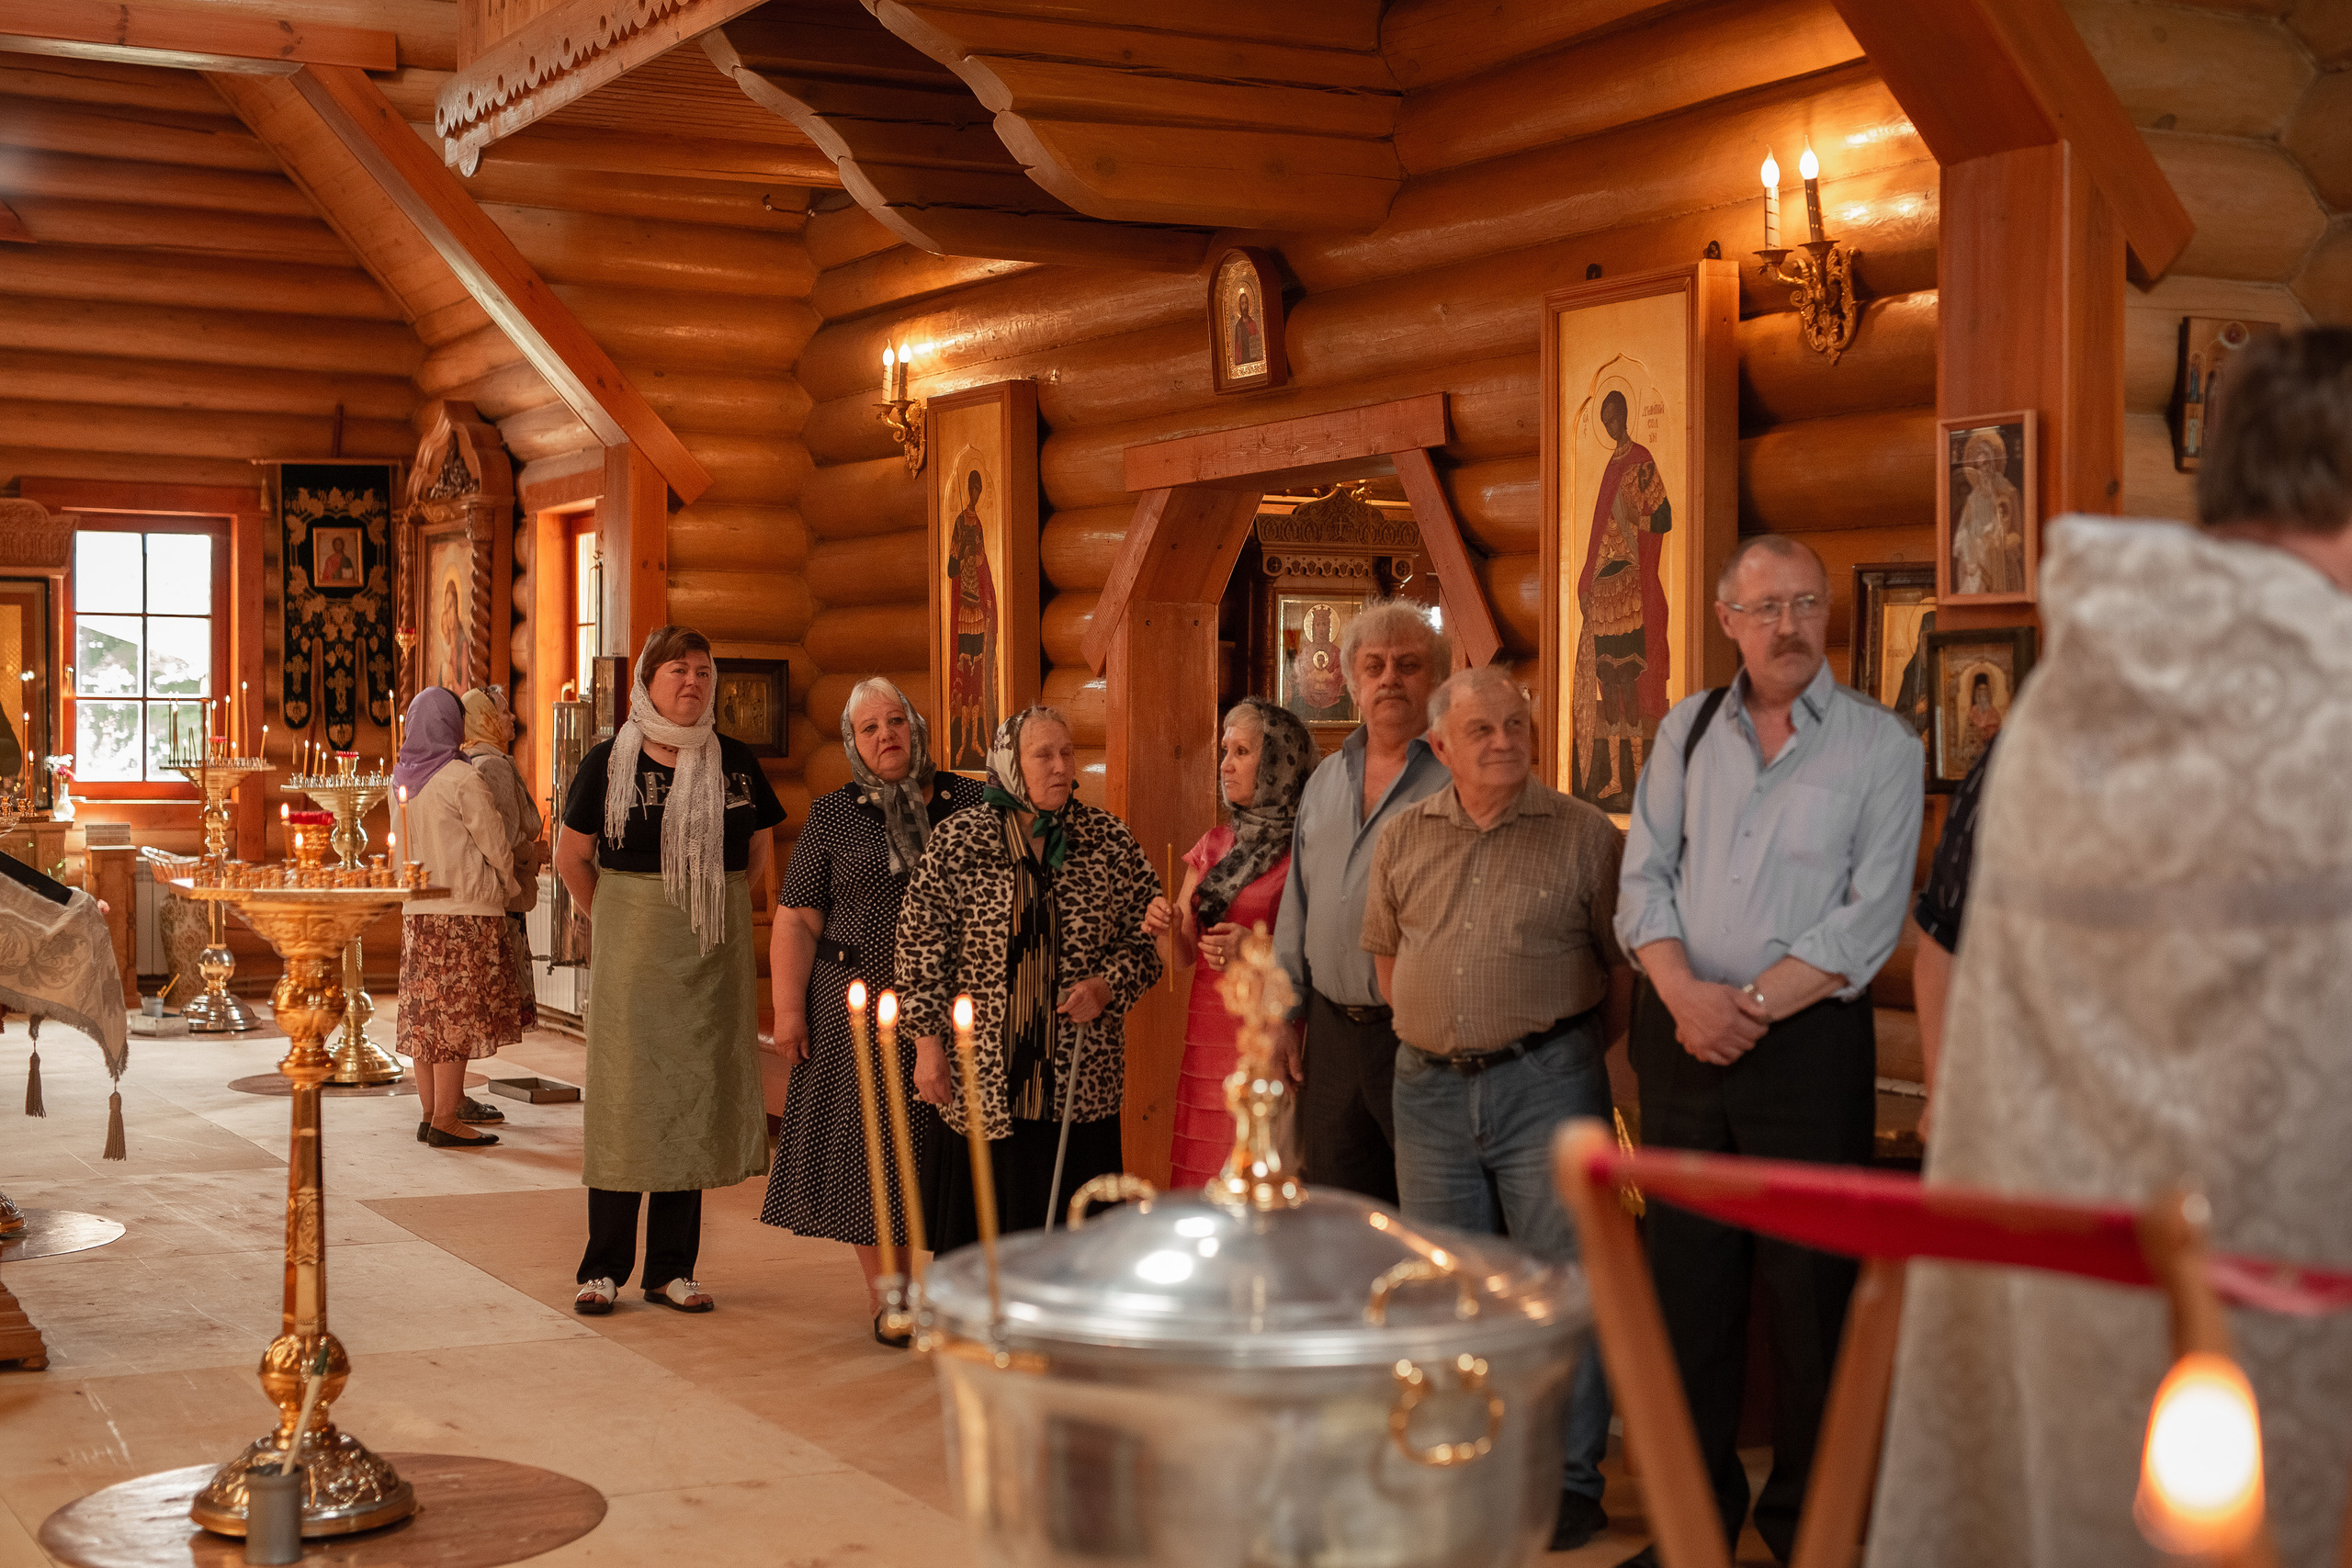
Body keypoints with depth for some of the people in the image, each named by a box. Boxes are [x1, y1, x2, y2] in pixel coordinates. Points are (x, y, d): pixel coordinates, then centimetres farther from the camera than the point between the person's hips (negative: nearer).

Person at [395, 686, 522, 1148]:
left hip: (416, 909, 7)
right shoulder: (462, 780, -13)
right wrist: (509, 886, 9)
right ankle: (446, 1120, -3)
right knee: (458, 1012, -4)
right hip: (466, 908, -7)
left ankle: (431, 1113, 15)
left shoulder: (401, 779, 7)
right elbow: (495, 843, -8)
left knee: (426, 1012, 10)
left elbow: (407, 847, 14)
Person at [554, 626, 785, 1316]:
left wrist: (709, 904, 11)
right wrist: (613, 920, 8)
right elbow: (571, 857, 6)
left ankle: (672, 1270, 14)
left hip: (714, 955, 3)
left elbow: (760, 855, 15)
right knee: (623, 1101, -1)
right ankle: (603, 1268, 8)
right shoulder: (609, 761, -2)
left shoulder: (736, 762, 5)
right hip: (632, 949, -3)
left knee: (696, 1099, 5)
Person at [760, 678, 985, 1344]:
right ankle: (887, 1294, 12)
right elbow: (797, 920, 3)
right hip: (862, 1007, 0)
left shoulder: (972, 803, 7)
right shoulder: (833, 817, 6)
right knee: (874, 1145, 2)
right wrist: (788, 1009, -5)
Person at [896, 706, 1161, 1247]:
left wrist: (1107, 986, -9)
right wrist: (928, 1044, -2)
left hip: (1080, 1078, 1)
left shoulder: (1109, 841, 3)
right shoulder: (956, 841, -1)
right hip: (985, 1079, -1)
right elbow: (922, 947, 1)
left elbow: (1148, 934, 8)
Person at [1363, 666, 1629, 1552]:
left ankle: (1570, 1477, 8)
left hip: (1546, 1082, -4)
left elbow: (1626, 964, -1)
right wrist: (1438, 1032, 11)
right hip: (1430, 1087, 4)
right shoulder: (1404, 839, 8)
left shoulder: (1584, 834, -3)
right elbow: (1384, 951, 19)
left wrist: (1573, 1049, -3)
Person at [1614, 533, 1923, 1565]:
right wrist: (1685, 991, -12)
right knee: (1686, 1281, 9)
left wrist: (1751, 1004, -14)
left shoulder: (1879, 745, -2)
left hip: (1809, 1041, -3)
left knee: (1808, 1289, 2)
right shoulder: (1686, 729, 10)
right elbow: (1643, 874, 5)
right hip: (1681, 1035, 3)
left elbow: (1870, 917, -8)